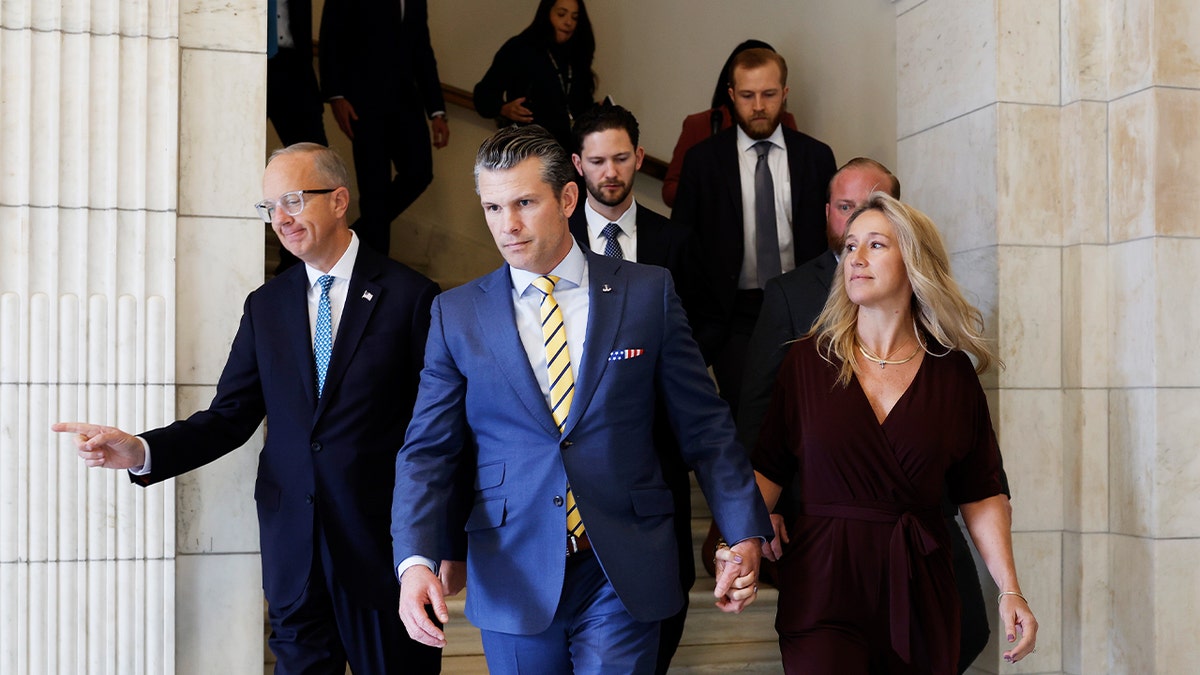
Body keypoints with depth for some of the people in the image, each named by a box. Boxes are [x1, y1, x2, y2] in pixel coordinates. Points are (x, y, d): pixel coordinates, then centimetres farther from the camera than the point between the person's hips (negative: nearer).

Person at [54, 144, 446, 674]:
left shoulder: (410, 296, -5)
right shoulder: (266, 306, 9)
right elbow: (230, 416, 7)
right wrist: (140, 452, -11)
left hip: (382, 544, -4)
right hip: (292, 548, 4)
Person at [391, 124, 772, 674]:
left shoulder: (648, 292, 1)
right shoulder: (456, 313, 3)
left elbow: (704, 427, 2)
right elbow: (428, 449, 1)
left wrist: (746, 534, -4)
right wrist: (416, 560, -12)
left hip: (624, 574, -1)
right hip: (512, 580, 1)